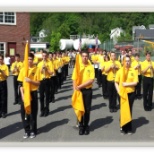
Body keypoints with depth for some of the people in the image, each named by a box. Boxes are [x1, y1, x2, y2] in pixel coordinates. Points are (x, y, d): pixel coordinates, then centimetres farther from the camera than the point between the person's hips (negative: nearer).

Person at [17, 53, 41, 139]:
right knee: (24, 112, 4)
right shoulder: (23, 69, 2)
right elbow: (21, 84, 2)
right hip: (25, 93, 2)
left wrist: (31, 81, -21)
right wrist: (22, 94, -8)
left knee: (33, 113, 4)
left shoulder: (37, 69, -3)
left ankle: (33, 131, 18)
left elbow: (38, 83, -4)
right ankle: (27, 130, 18)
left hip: (33, 93, -2)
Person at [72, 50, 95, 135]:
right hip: (79, 90, 0)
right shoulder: (77, 66, -1)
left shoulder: (91, 67, -3)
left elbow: (91, 80, -12)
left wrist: (80, 86, -18)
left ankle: (86, 126, 22)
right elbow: (74, 79, -3)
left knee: (87, 109, 8)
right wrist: (75, 90, -15)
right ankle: (81, 126, 19)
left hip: (88, 90, 0)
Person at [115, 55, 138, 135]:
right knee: (123, 110, 8)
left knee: (129, 110, 9)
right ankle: (123, 127, 19)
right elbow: (116, 82, 2)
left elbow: (135, 82, -8)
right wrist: (118, 91, -10)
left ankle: (129, 128, 20)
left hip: (131, 93, 0)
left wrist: (127, 84, -19)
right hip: (122, 93, 0)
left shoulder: (133, 71, -2)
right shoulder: (120, 71, -1)